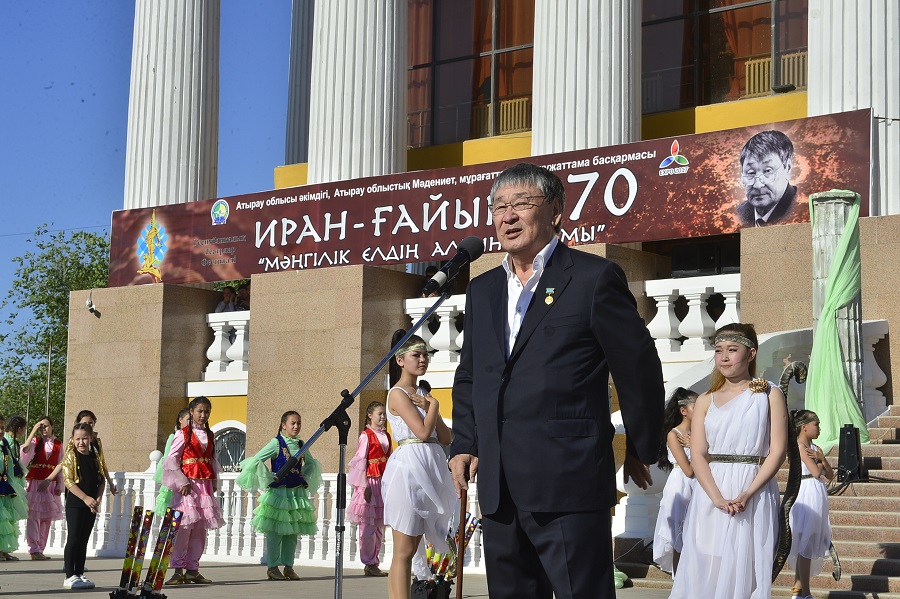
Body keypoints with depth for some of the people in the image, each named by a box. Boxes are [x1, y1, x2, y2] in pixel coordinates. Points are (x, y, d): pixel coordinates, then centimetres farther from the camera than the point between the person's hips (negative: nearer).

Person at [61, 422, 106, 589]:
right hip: (74, 504, -5)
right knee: (73, 539, -5)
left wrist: (98, 499, -6)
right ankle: (70, 577, -3)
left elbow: (102, 480, 11)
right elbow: (68, 481, -13)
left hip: (91, 505, 5)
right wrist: (85, 498, -21)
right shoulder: (71, 456, -5)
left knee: (84, 541, 10)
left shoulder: (96, 457, 9)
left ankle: (80, 575, 15)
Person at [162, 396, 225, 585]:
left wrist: (214, 481, 9)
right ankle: (178, 570, -6)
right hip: (188, 483, -6)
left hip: (206, 484, 6)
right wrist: (182, 482, -13)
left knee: (200, 528, 6)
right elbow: (171, 459, -7)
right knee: (184, 526, -10)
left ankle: (192, 569, 12)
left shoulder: (210, 436, 15)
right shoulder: (183, 434, -2)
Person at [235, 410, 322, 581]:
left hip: (297, 492, 6)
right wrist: (268, 480, -10)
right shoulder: (277, 443, -7)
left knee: (293, 531, 7)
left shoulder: (301, 444, 9)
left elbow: (311, 463, 25)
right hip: (278, 491, -5)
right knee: (275, 530, -4)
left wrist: (306, 479, 11)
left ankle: (288, 566, 14)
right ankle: (272, 567, 3)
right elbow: (256, 460, -11)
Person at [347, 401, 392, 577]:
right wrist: (364, 485, -16)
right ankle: (369, 564, 0)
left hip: (384, 481, 7)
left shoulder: (386, 435, 15)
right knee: (368, 526, -6)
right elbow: (360, 461, -9)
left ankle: (374, 563, 13)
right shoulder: (366, 435, -5)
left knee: (379, 526, 8)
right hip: (370, 481, -7)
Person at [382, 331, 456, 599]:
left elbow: (446, 437, 12)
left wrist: (428, 407, -2)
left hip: (431, 470, 8)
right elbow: (423, 431, -17)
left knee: (413, 547, 8)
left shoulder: (424, 394, 18)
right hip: (410, 466, -8)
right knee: (404, 551, -8)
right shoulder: (398, 394, -6)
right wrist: (434, 405, -1)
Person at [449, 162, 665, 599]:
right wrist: (464, 444, 13)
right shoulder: (482, 290, 17)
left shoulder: (593, 279, -3)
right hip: (499, 492, 7)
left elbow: (639, 369, 0)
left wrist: (641, 451, 6)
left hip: (569, 486, -7)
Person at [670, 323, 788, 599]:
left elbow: (778, 450, -3)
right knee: (707, 568, -1)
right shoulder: (706, 401, 10)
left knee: (746, 570, -2)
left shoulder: (769, 395, 5)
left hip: (755, 495, -2)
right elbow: (697, 455, 1)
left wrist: (747, 494, -15)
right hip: (712, 495, 2)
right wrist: (718, 498, -15)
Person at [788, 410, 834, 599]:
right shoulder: (799, 445, -10)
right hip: (806, 496, -9)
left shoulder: (815, 448, 15)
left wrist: (821, 458, -6)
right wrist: (820, 459, 2)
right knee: (806, 544, -6)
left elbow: (830, 475, 11)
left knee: (807, 546, 12)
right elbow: (816, 472, -17)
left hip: (818, 496, 9)